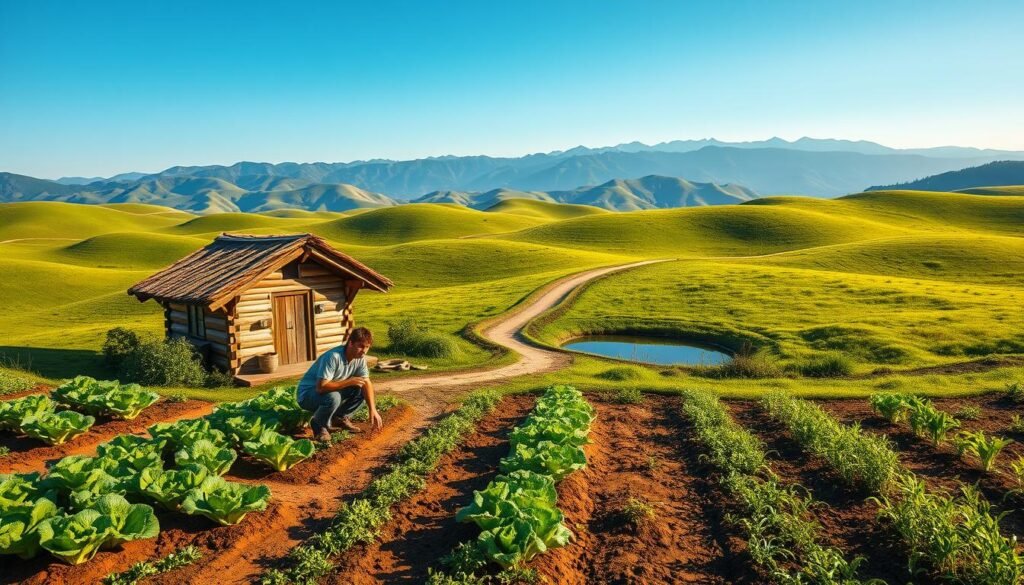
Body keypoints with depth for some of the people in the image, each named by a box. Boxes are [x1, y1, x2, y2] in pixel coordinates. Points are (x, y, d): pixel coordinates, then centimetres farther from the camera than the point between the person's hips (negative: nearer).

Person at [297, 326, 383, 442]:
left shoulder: (360, 358, -10)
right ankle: (319, 425, -8)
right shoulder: (333, 357, -32)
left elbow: (367, 383, -9)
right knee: (333, 397, -37)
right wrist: (349, 381, -32)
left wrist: (373, 410, -20)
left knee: (361, 390, -12)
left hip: (334, 391, 7)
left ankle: (343, 418, 9)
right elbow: (321, 387, -36)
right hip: (308, 393, -7)